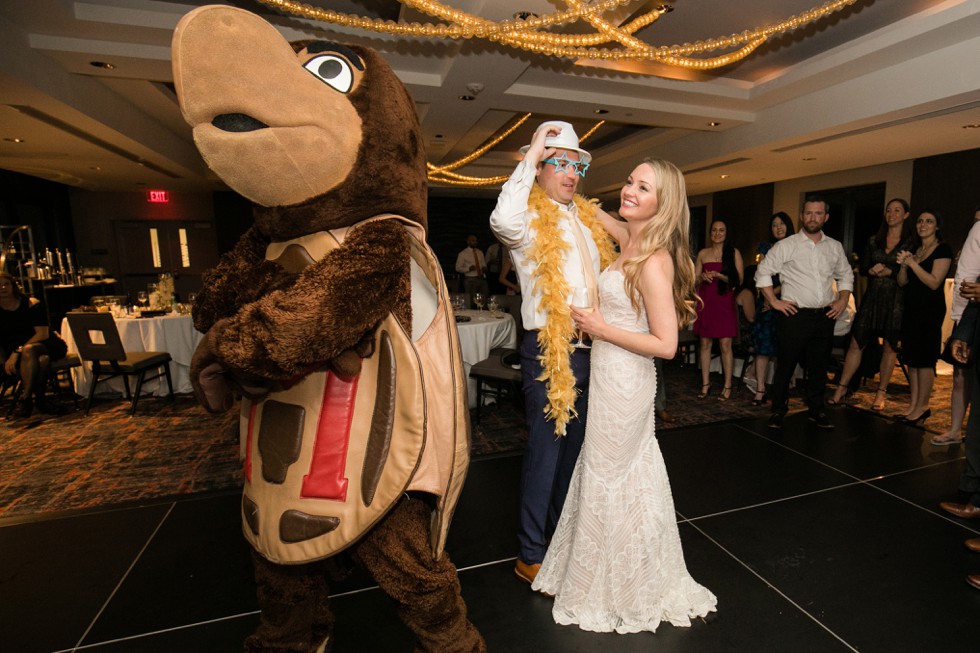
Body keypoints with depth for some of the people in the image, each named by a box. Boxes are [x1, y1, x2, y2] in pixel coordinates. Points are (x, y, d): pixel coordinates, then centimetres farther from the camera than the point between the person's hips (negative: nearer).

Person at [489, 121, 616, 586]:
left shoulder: (588, 218, 15)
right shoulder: (532, 219, -7)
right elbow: (504, 221, -32)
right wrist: (532, 154, -20)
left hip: (591, 349, 8)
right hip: (549, 350, -7)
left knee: (575, 447, 19)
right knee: (545, 451, 1)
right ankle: (531, 555, 20)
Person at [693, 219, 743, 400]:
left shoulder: (734, 253, 4)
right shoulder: (703, 253, 12)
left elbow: (738, 280, -2)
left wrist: (718, 275, -15)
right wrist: (703, 277, -8)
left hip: (724, 302, -2)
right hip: (705, 301, 3)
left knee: (725, 344, -5)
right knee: (704, 343, 4)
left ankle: (727, 386, 6)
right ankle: (705, 384, 13)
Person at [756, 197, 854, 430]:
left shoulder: (835, 247, 11)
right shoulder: (786, 245, -2)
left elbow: (846, 275, 23)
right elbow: (763, 272, -1)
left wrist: (843, 300, 10)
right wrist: (774, 301, -7)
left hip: (825, 317, 4)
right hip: (794, 316, -4)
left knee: (819, 367, 12)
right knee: (785, 366, 1)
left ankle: (817, 410, 26)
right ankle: (778, 411, 13)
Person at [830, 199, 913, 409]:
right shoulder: (874, 240, 12)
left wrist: (889, 271, -16)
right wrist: (872, 271, -9)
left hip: (896, 299, -2)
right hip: (872, 297, 3)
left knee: (890, 347, 5)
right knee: (856, 343, 0)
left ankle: (881, 393, 16)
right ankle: (841, 389, 7)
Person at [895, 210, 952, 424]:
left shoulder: (943, 249, -6)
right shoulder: (913, 249, 13)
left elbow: (934, 282, -15)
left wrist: (913, 263, -20)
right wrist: (903, 265, -7)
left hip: (931, 310, -7)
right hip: (911, 308, 7)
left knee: (924, 359, -3)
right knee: (911, 358, 8)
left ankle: (922, 407, 4)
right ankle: (913, 405, 14)